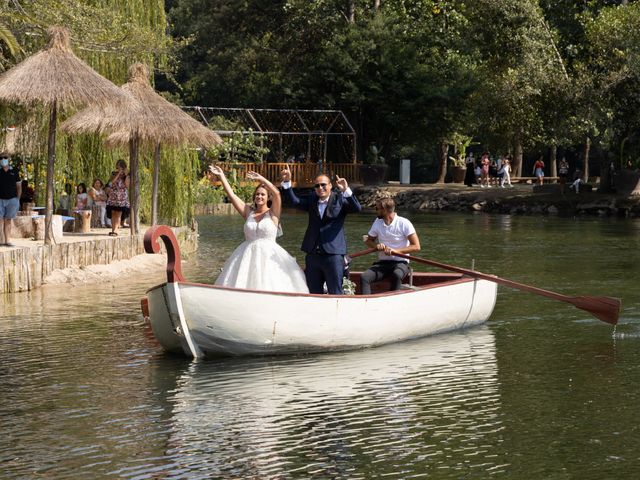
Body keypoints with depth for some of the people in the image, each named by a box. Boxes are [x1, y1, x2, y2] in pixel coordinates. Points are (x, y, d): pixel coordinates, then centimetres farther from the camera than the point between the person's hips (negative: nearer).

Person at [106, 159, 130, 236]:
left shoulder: (127, 175, 5)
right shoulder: (114, 174, 8)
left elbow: (127, 185, -6)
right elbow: (112, 181, -10)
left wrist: (126, 175, -11)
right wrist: (119, 173, -12)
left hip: (122, 197, -2)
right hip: (113, 197, 2)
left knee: (118, 214, -9)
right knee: (113, 213, 0)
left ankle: (115, 230, -17)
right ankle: (113, 229, 4)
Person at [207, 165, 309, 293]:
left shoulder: (273, 213, 1)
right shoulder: (248, 212, 10)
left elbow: (276, 193, -16)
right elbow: (231, 194, 8)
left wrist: (261, 179, -20)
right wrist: (221, 176, 4)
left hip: (268, 257, -3)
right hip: (248, 257, 3)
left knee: (270, 288, -7)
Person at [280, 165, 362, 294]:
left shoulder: (339, 199, 0)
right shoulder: (312, 200, 13)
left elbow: (357, 208, -14)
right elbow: (294, 201, 6)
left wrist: (346, 191, -28)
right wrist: (287, 182, -6)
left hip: (333, 254, -5)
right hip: (312, 254, 5)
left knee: (335, 293, -3)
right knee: (314, 293, 12)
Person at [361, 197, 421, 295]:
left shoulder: (404, 223, -8)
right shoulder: (378, 222, 8)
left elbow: (416, 246, -11)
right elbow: (368, 241, 19)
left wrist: (396, 250, -22)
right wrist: (376, 245, -5)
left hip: (400, 262, -5)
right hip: (382, 263, 5)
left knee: (397, 275, -40)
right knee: (364, 277, -23)